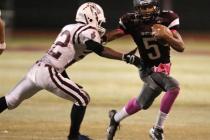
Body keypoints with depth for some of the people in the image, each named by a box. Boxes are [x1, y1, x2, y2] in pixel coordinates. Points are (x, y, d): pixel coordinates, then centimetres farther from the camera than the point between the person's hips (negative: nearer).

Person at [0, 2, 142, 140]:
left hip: (37, 68, 9)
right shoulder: (87, 31, -5)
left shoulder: (69, 28, 20)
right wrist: (126, 57, -26)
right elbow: (100, 50, -24)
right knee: (82, 98, -1)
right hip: (47, 73, -9)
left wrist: (70, 85, 30)